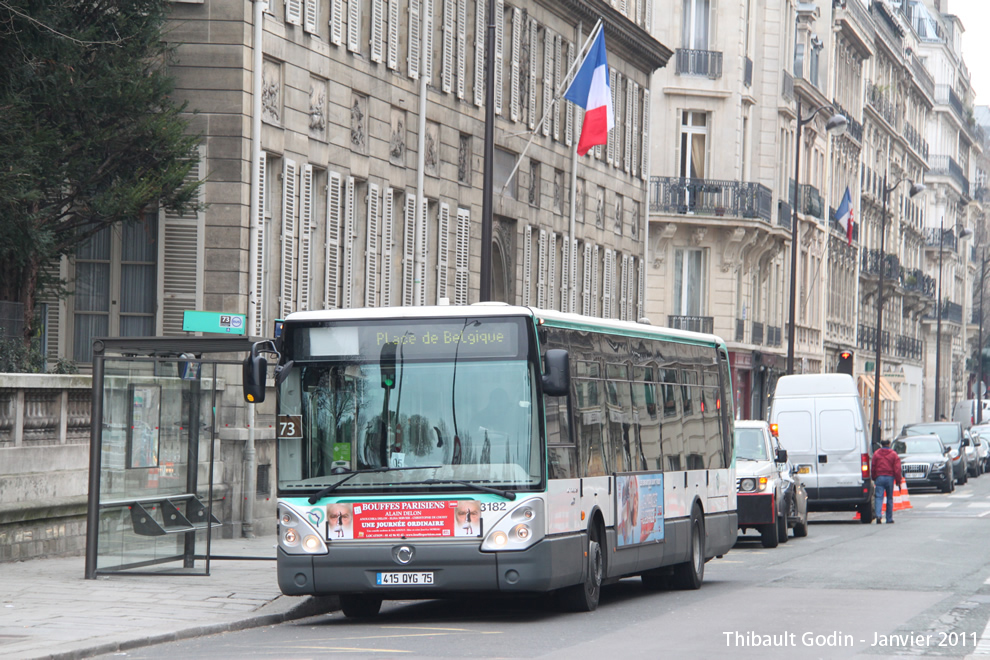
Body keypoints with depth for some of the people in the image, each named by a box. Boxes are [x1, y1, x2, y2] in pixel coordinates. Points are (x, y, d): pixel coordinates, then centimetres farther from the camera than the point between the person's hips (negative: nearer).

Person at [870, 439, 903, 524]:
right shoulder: (893, 454, 1)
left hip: (879, 477, 0)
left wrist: (873, 478, 16)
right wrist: (898, 480, 3)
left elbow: (873, 467, 7)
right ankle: (889, 518, 11)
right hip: (890, 478, 0)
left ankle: (878, 514, -26)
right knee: (890, 498, 8)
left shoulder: (876, 453, 5)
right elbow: (897, 469, -1)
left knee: (879, 497, -3)